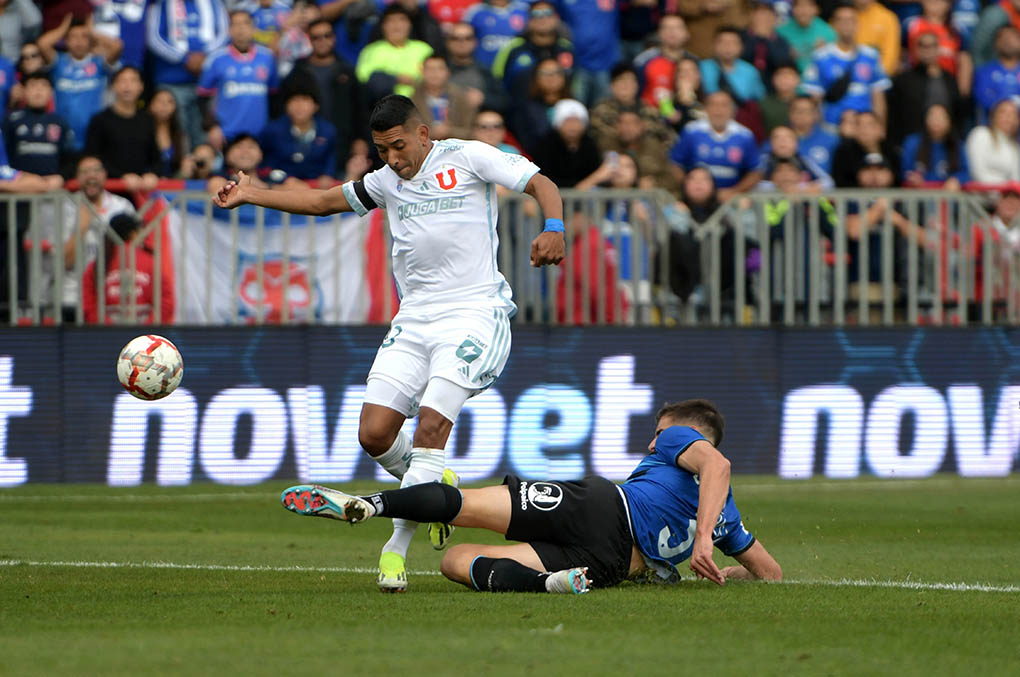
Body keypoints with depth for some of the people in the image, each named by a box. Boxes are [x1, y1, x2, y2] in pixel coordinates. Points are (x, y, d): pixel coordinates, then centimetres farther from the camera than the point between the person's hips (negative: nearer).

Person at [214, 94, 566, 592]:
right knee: (375, 433, -7)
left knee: (432, 421, -21)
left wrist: (553, 229, -24)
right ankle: (431, 486, 23)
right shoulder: (388, 181, 15)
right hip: (415, 320, 6)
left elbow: (541, 184, -5)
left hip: (473, 312, -6)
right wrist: (251, 195, 17)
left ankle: (397, 546, -15)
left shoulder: (468, 158, -1)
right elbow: (325, 201, 24)